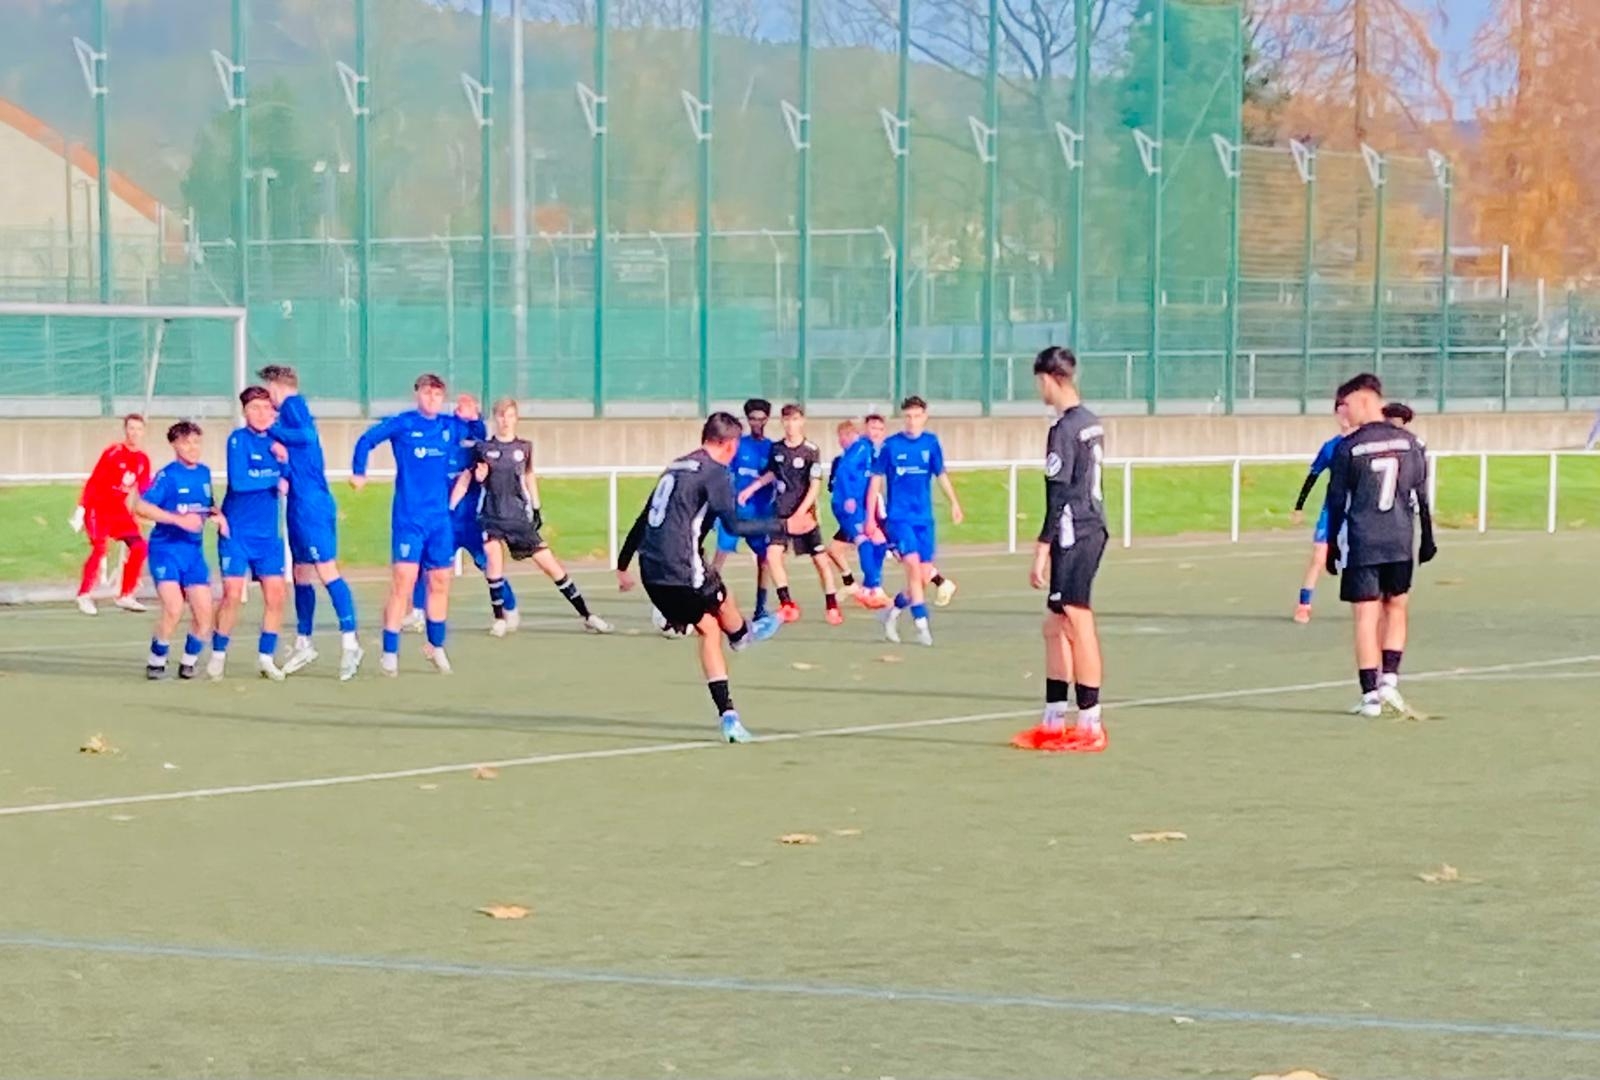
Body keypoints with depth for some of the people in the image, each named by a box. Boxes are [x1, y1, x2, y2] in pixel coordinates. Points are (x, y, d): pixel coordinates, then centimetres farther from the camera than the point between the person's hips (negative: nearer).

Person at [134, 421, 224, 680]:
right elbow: (141, 507, -19)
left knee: (204, 612, -3)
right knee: (173, 607, -20)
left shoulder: (204, 473, 9)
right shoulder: (168, 475, -11)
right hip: (166, 548, -6)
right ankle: (156, 660, 2)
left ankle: (189, 662, 19)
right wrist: (179, 519, -26)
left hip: (194, 550, 6)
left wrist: (217, 515, 3)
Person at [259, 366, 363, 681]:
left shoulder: (293, 405, -7)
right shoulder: (293, 410, 20)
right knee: (301, 576, 15)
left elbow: (306, 434, -25)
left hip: (310, 504, -10)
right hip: (300, 506, 10)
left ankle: (349, 642, -16)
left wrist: (271, 430, -16)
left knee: (327, 571, -12)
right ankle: (304, 645, 24)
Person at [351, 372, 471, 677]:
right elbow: (367, 439, 0)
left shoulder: (450, 426, 8)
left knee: (440, 582, 10)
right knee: (403, 580, -12)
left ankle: (436, 646, 28)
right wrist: (358, 473, -7)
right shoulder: (403, 424, -4)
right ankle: (389, 654, -9)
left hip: (441, 518, 5)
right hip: (408, 518, -5)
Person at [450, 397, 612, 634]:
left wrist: (536, 508, 17)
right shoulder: (483, 448, -2)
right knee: (494, 554, -27)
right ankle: (499, 619, -13)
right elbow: (465, 480, 2)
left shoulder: (524, 448, 5)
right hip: (491, 517, -2)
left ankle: (586, 616, 6)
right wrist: (449, 510, -3)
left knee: (548, 562, -1)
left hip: (519, 517, 2)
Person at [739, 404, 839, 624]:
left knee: (820, 558, -3)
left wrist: (800, 513, -21)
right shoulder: (776, 448, 2)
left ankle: (832, 606, 11)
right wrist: (752, 489, 15)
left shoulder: (811, 451, -11)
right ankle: (787, 604, -4)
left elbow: (815, 486, -14)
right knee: (772, 554, -13)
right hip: (781, 512, 3)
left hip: (804, 512, -3)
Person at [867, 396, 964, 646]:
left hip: (924, 518, 3)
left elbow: (941, 474, 11)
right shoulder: (891, 445, -3)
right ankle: (922, 624, -15)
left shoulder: (931, 442, 3)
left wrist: (954, 503, -1)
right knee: (913, 563, -19)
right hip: (898, 517, -3)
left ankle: (893, 611, 26)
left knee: (924, 576, 2)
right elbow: (876, 480, 3)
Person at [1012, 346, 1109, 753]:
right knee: (1055, 627, 14)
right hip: (1092, 529, 9)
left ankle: (1090, 726, -3)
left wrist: (1043, 549, -17)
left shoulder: (1064, 430, -15)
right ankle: (1054, 723, 17)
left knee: (1078, 625, -5)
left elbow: (1058, 496, -18)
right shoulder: (1091, 423, 13)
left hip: (1072, 536, -9)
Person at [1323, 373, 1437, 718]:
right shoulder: (1408, 442, 4)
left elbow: (1336, 502, -4)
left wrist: (1333, 547, 4)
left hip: (1361, 545, -3)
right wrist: (1427, 540, 14)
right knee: (1396, 610, 18)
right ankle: (1389, 679, 6)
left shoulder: (1349, 447, -6)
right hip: (1400, 544, 3)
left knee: (1366, 617, 1)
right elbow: (1421, 496, 7)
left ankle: (1370, 695, -1)